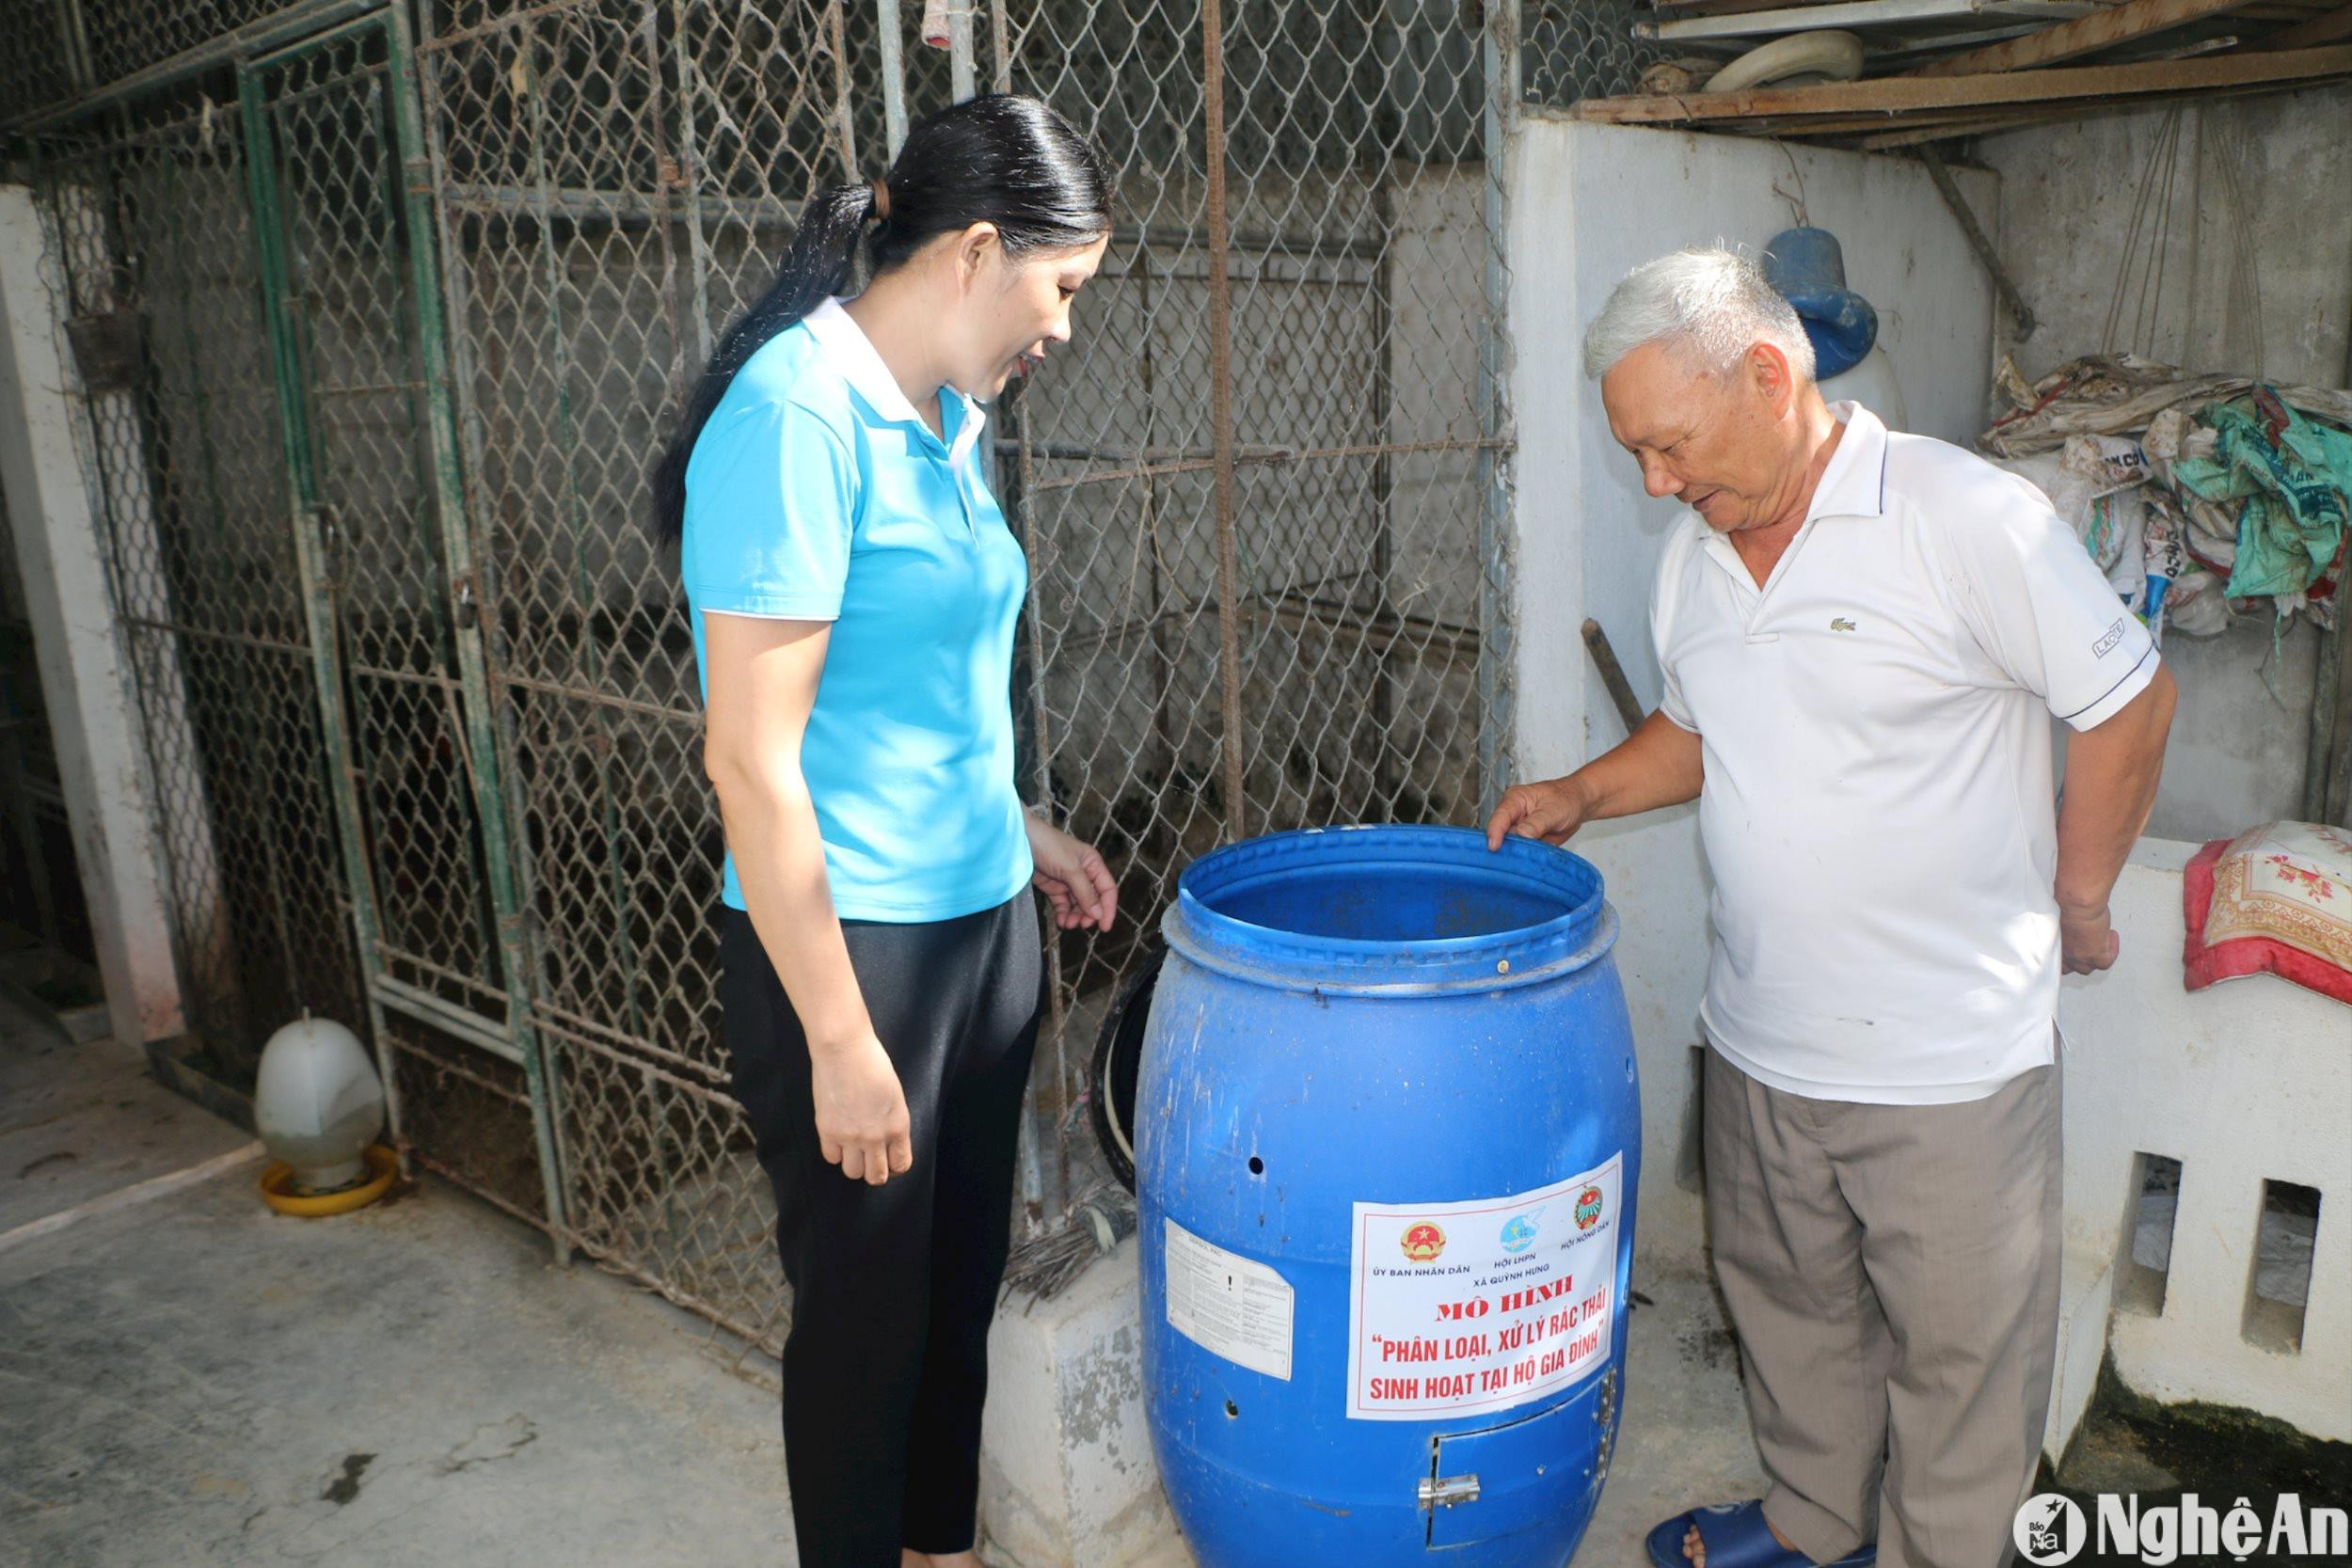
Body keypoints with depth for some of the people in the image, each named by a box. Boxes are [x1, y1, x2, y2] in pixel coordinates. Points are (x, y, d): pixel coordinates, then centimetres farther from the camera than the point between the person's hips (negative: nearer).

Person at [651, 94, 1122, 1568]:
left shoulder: (944, 419, 7)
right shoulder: (797, 416, -19)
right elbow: (753, 758, -22)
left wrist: (1021, 829, 19)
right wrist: (840, 1042, -20)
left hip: (985, 920, 8)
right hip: (849, 946, -8)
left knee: (963, 1281, 22)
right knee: (866, 1310, 11)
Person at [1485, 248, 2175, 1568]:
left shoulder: (1972, 518, -17)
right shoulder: (1694, 556, 4)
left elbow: (2130, 705, -9)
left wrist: (2073, 904, -2)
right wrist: (1583, 794, 2)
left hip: (1950, 1055, -6)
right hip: (1761, 1038, 6)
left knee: (1960, 1344, 12)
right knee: (1788, 1298, 23)